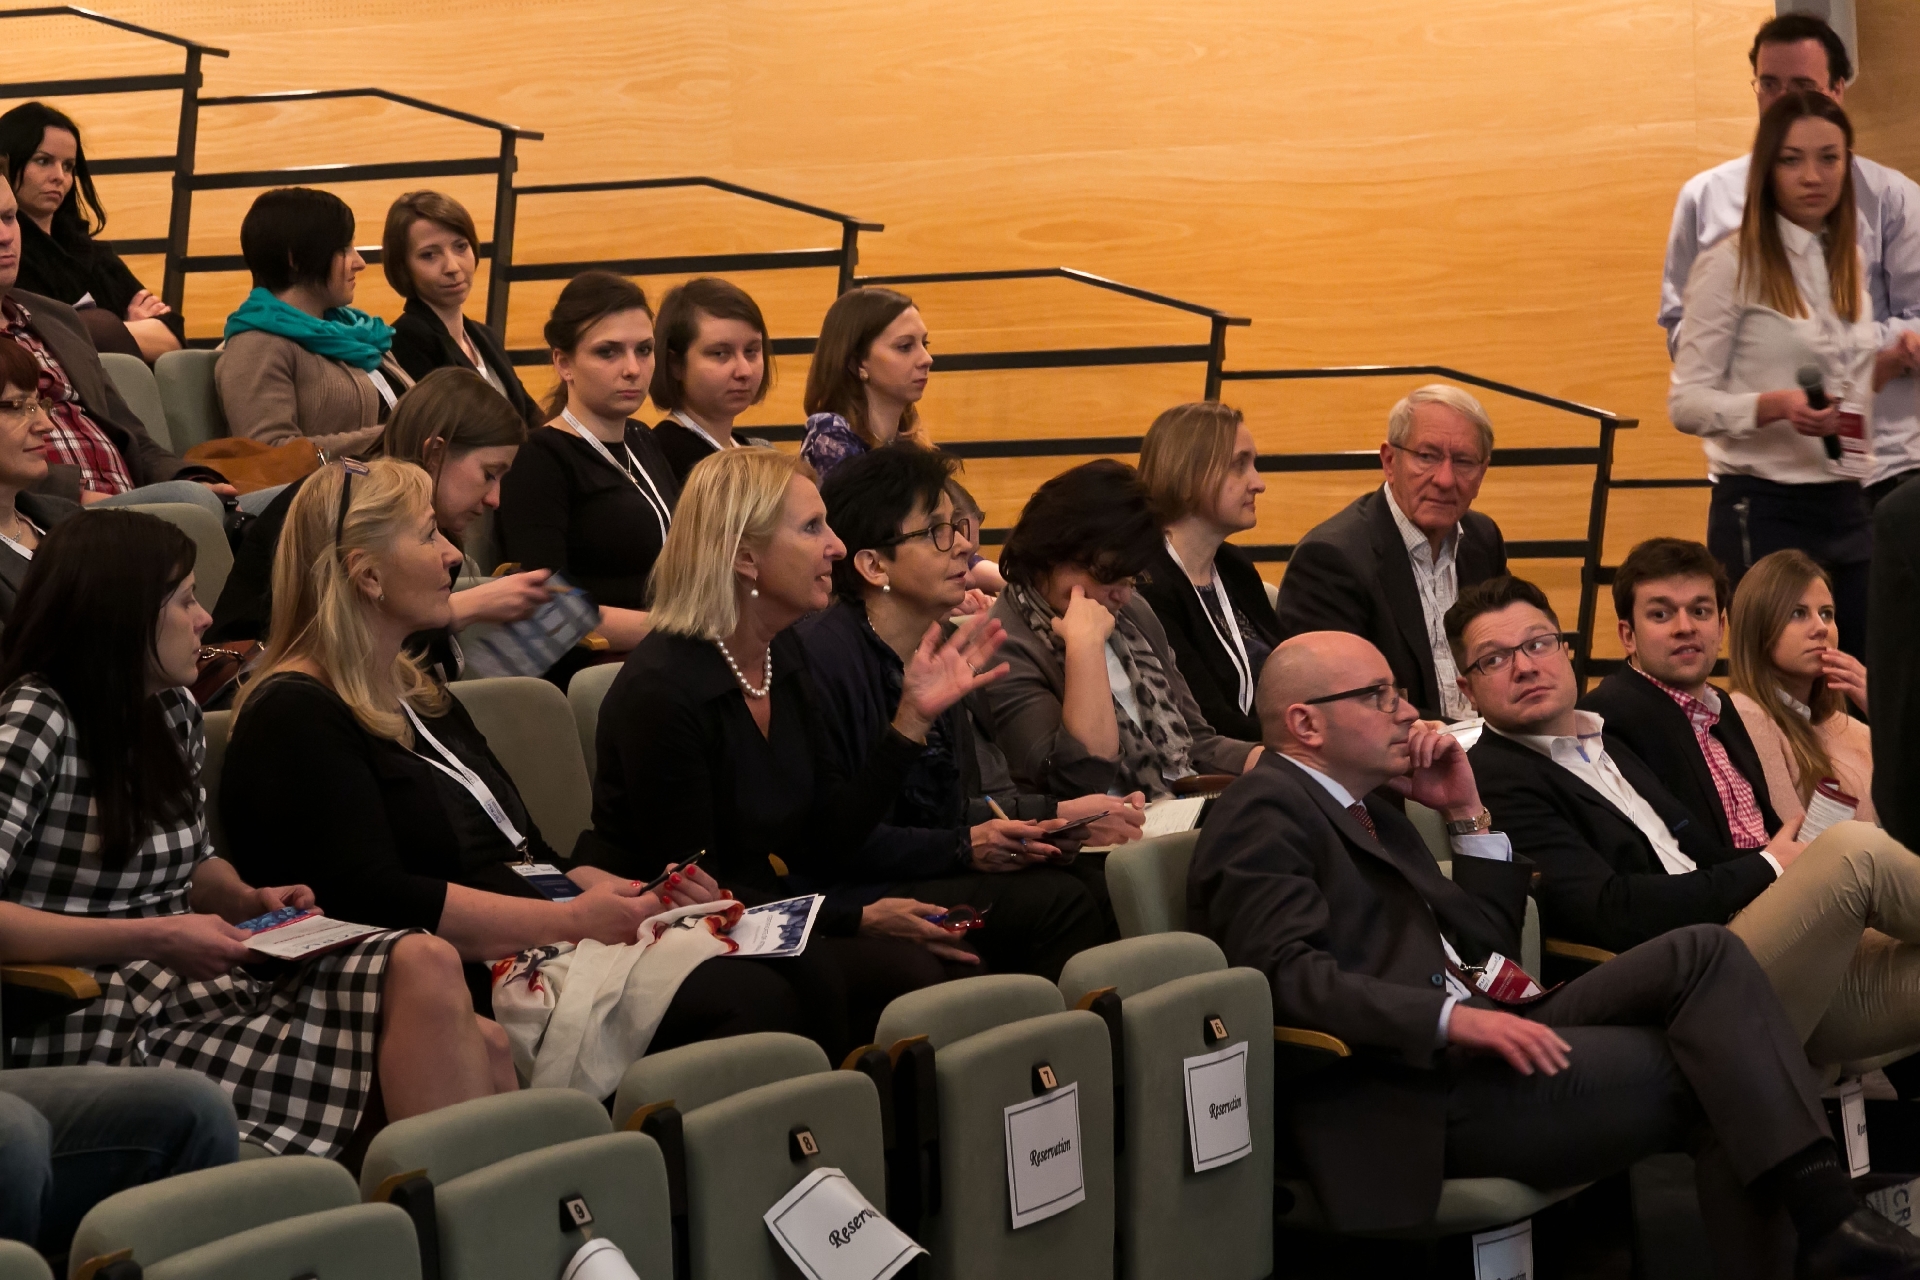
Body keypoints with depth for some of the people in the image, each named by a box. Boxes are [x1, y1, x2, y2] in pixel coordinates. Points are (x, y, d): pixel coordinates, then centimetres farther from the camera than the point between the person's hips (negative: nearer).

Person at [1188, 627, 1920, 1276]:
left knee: (1703, 955, -9)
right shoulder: (1266, 813, -5)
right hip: (1413, 1098, -9)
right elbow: (1284, 974, -21)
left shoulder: (1366, 811, 26)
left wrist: (1468, 812, 15)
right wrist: (1451, 1018, -29)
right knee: (1710, 1073, -15)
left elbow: (1484, 945, 26)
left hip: (1477, 1043, 9)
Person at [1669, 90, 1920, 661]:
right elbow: (1686, 402, -10)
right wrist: (1774, 406, -26)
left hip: (1845, 506, 6)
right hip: (1764, 510, -6)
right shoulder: (1730, 265, -7)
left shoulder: (1848, 262, 13)